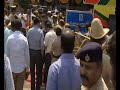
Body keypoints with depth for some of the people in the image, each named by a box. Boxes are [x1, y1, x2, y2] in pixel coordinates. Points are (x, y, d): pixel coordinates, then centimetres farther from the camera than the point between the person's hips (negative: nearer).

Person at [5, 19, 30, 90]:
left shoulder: (9, 38, -10)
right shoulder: (24, 39, -12)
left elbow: (7, 53, -4)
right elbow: (27, 55, -7)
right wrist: (27, 68, 5)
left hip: (11, 67, 1)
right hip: (21, 67, -1)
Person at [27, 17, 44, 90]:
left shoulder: (29, 31, -7)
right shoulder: (40, 31, -15)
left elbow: (27, 41, -4)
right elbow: (42, 43, -15)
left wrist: (29, 49, 8)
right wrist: (42, 51, 1)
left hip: (31, 51, 3)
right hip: (38, 51, -2)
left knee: (32, 70, 12)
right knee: (39, 70, 11)